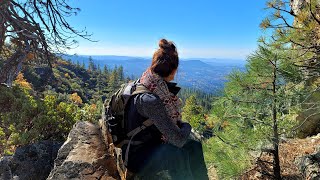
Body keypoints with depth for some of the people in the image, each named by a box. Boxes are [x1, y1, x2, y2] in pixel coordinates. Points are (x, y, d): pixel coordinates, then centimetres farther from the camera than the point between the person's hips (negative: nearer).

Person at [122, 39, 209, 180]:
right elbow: (178, 139, -27)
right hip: (136, 154, -7)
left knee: (194, 146, 3)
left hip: (150, 141, 7)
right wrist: (186, 126, -9)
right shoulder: (149, 99, -33)